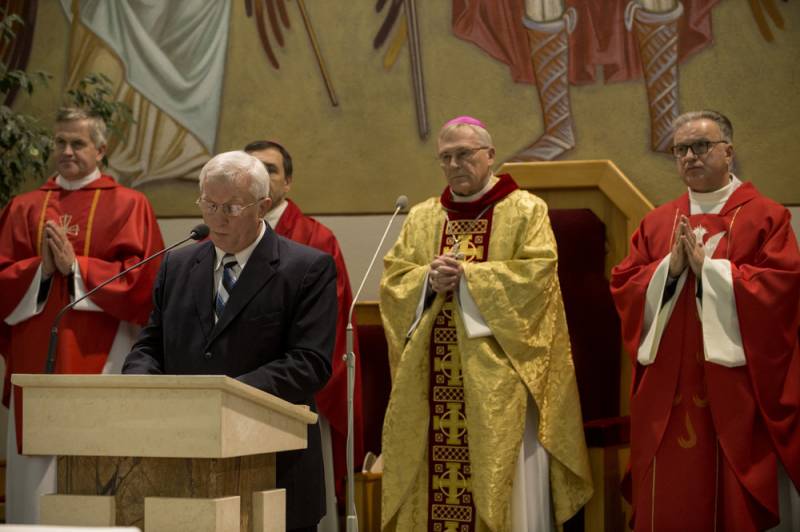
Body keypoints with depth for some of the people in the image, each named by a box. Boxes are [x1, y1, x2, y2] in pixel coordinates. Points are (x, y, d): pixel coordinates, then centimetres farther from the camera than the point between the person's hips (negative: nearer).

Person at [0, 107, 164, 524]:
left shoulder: (127, 206, 5)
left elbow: (142, 278, -6)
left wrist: (76, 266, -11)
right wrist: (40, 268, -10)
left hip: (100, 359, -3)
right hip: (36, 353, 3)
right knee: (36, 478, 1)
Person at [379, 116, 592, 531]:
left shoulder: (526, 210, 4)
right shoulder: (421, 217, 15)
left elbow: (537, 273, -9)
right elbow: (392, 280, 9)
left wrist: (468, 275, -13)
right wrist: (429, 280, -12)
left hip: (496, 376, -3)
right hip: (432, 378, 4)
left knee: (500, 473, -5)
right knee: (433, 467, 1)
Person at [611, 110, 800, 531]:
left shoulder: (765, 216, 0)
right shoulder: (656, 223, 13)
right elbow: (623, 286, 7)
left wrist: (708, 267, -14)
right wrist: (669, 268, -11)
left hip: (733, 385, -4)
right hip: (667, 386, 4)